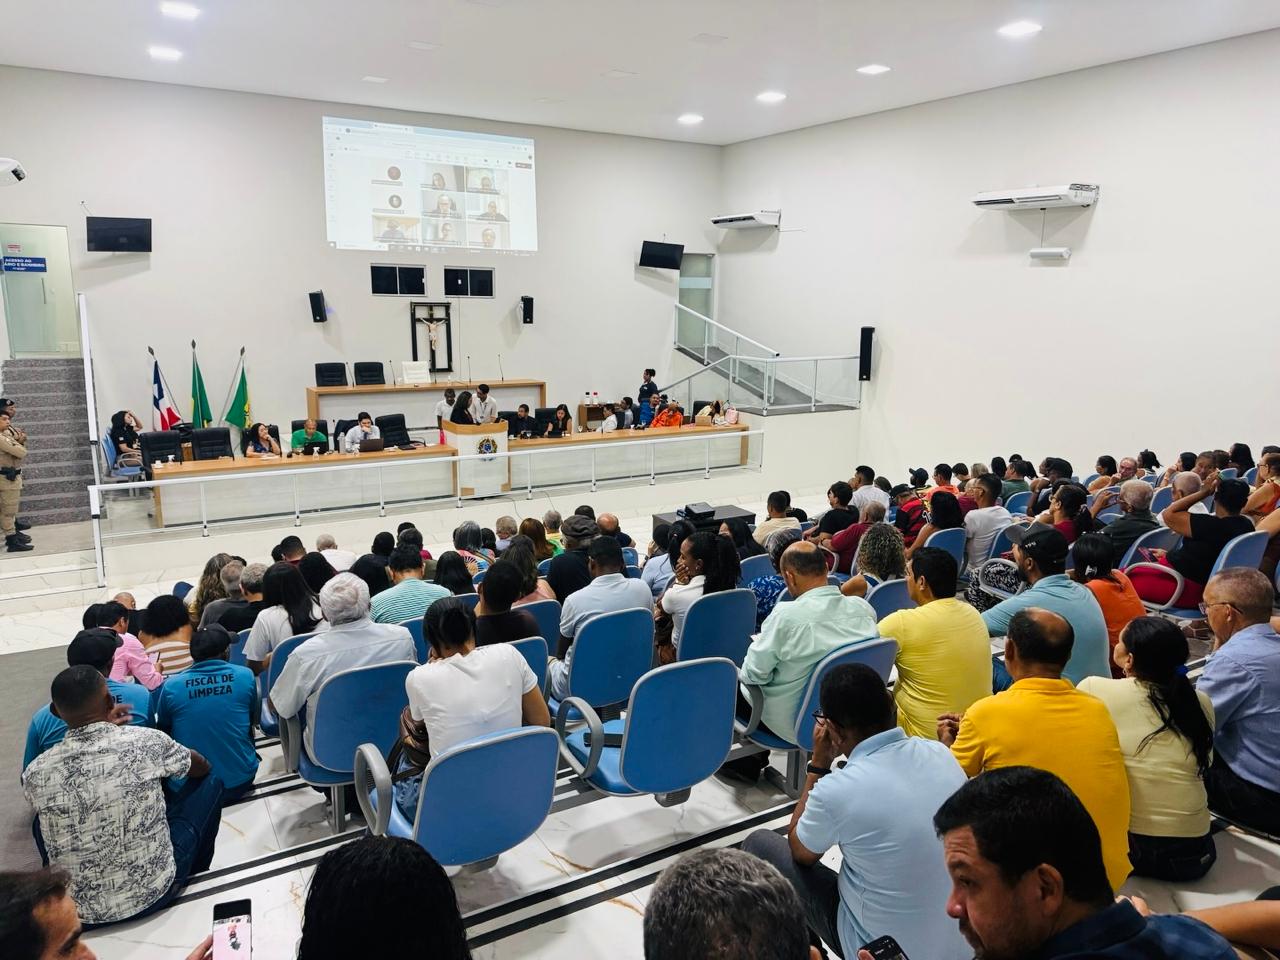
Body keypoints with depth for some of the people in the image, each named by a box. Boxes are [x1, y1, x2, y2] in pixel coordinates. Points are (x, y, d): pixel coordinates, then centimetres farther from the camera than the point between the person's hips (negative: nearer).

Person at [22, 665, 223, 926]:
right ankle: (195, 876, 37)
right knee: (210, 782, 15)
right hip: (155, 891, -2)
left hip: (82, 911, 3)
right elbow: (202, 767, 5)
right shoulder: (146, 742, -17)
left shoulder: (35, 775, -12)